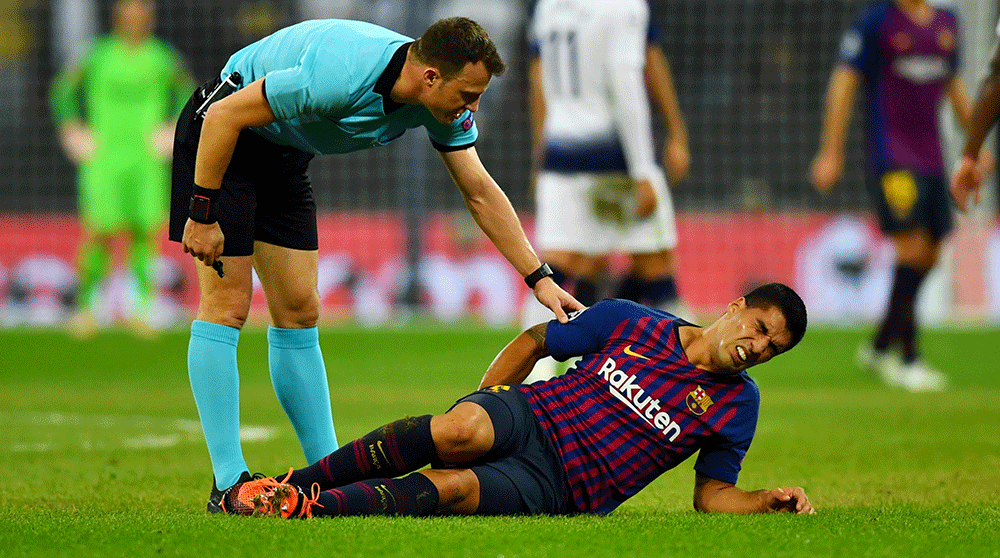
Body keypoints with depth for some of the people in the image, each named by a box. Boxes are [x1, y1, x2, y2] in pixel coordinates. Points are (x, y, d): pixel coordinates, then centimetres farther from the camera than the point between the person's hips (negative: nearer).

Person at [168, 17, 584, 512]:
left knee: (298, 313, 6)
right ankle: (229, 486, -12)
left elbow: (480, 191, -1)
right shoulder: (342, 76, -36)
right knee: (226, 306, -12)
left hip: (283, 158, 8)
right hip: (220, 138, -8)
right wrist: (202, 215, -22)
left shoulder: (443, 99, -12)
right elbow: (223, 117, -29)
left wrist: (539, 278, -5)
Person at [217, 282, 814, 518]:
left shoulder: (737, 404, 8)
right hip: (529, 415, 1)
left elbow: (713, 494, 13)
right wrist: (481, 404, 6)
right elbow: (535, 341, 15)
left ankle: (300, 510, -39)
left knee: (453, 488, -33)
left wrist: (770, 501, -6)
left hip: (557, 488, -1)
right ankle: (289, 483, -28)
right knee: (460, 433, -36)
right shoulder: (631, 322, 7)